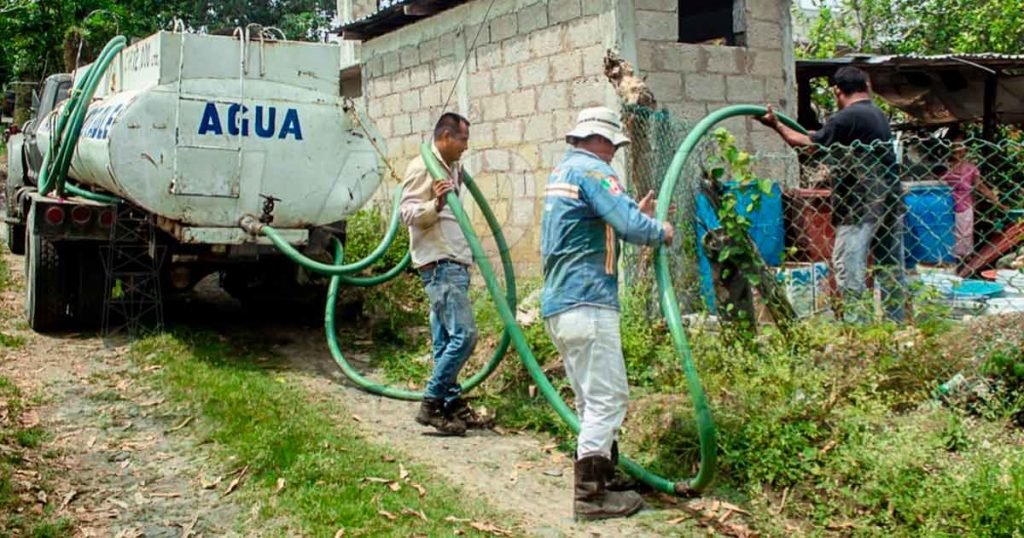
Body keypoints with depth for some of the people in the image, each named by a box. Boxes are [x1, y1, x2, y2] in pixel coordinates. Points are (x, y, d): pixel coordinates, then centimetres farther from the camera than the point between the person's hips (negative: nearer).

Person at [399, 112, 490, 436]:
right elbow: (407, 212, -18)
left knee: (446, 340, 10)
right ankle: (431, 403, -11)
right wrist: (436, 204, -31)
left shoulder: (451, 169, 22)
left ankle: (453, 404, 14)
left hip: (454, 266, 10)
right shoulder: (422, 167, -7)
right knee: (464, 334, -16)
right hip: (439, 266, -10)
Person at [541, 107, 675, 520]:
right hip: (586, 304, -10)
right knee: (607, 398, -6)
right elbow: (629, 225, -20)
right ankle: (591, 494, -4)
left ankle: (602, 474, 26)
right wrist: (660, 232, -2)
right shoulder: (592, 170, -10)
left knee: (591, 399, 18)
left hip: (558, 305, 10)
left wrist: (639, 215, 20)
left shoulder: (562, 171, 21)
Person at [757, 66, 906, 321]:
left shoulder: (847, 117, -12)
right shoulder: (879, 114, 15)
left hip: (862, 203, -9)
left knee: (847, 264, -5)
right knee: (891, 264, 12)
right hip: (890, 199, 9)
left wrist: (777, 126, -3)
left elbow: (810, 144, -12)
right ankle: (895, 321, 17)